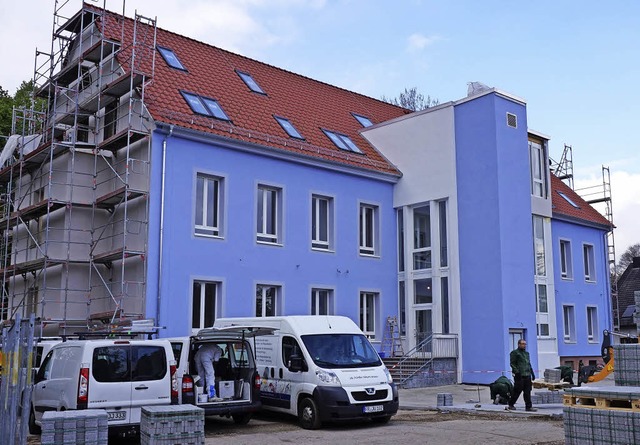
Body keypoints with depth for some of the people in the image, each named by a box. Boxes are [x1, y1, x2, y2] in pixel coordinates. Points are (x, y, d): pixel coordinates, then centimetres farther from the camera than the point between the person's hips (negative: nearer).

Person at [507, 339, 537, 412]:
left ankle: (528, 406, 5)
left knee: (528, 392, 3)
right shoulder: (514, 353, -3)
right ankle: (511, 405, 11)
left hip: (527, 376, 7)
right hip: (519, 376, -7)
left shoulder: (526, 353, 20)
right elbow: (512, 363, -9)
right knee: (517, 391, -2)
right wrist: (516, 372, -19)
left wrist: (532, 373, 19)